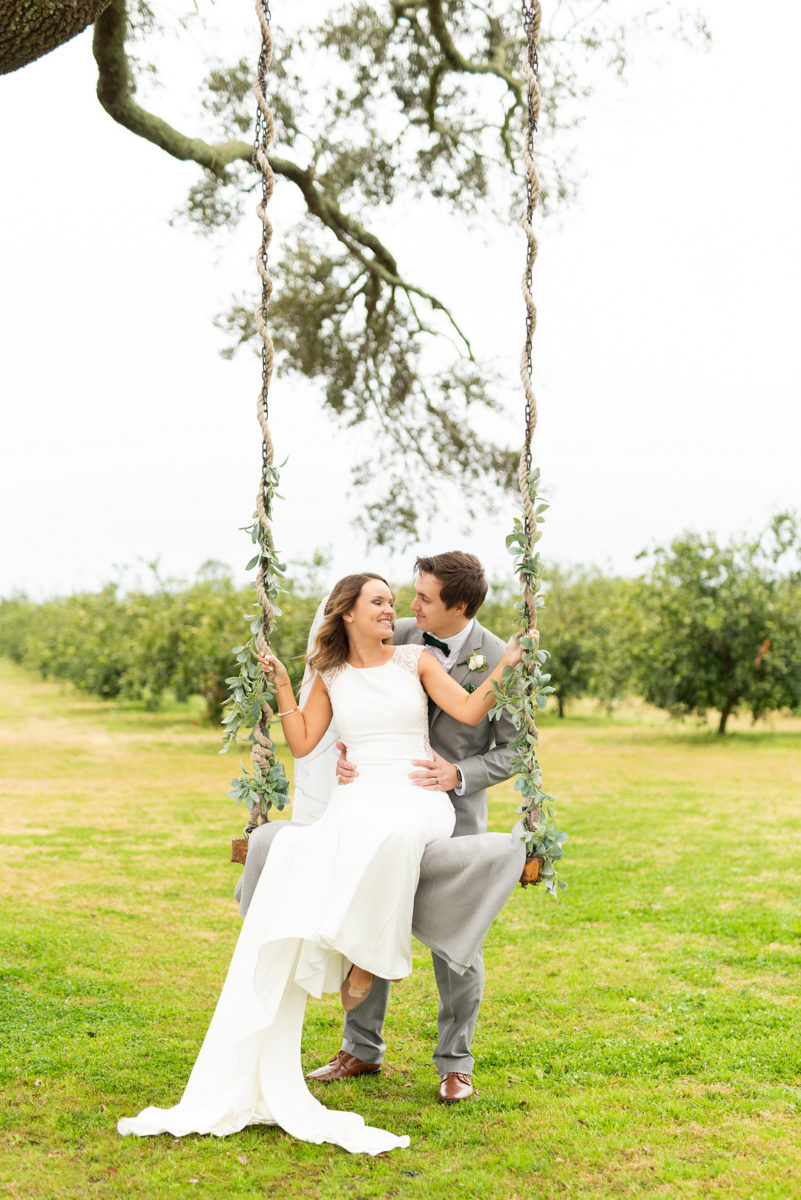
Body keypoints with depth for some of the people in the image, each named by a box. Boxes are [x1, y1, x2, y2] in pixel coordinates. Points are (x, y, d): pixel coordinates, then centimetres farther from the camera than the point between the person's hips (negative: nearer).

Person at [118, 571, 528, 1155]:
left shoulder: (416, 660, 10)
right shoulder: (331, 676, 16)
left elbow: (469, 711, 1)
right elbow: (303, 742, 11)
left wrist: (505, 666, -11)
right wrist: (281, 684, 6)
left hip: (417, 799, -2)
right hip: (356, 800, 2)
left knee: (387, 831, -42)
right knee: (296, 863, -29)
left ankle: (370, 955, -17)